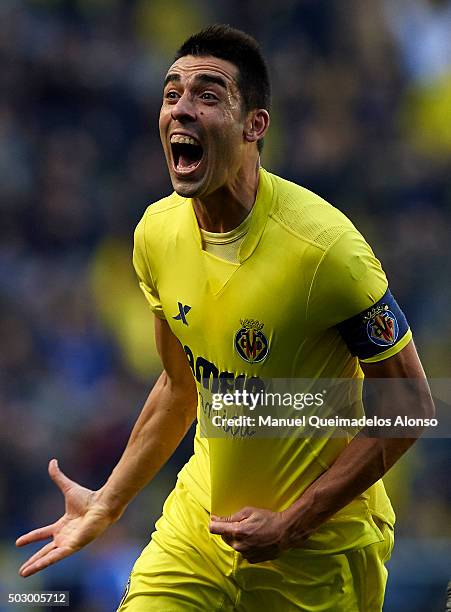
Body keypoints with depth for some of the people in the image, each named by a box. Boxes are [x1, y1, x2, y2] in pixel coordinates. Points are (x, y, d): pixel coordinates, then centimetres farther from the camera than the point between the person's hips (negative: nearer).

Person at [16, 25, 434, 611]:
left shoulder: (324, 247, -22)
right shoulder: (156, 232, -2)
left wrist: (292, 524, -18)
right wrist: (107, 503, 13)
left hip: (316, 550, -5)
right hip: (200, 518, 5)